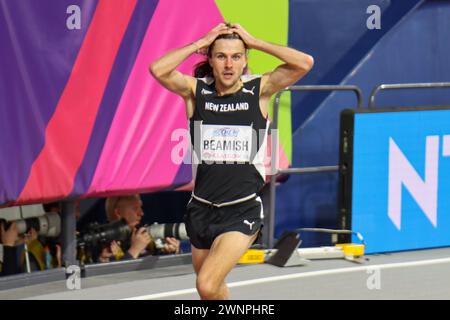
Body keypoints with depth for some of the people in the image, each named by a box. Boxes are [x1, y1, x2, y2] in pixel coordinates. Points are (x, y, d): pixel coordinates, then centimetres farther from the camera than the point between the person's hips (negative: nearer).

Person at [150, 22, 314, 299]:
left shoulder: (259, 90, -3)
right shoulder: (196, 90, 1)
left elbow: (305, 63, -15)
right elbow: (158, 70, -16)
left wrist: (254, 42, -9)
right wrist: (201, 43, -10)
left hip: (243, 211, -3)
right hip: (202, 209, 3)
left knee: (207, 285, -20)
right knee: (215, 288, 19)